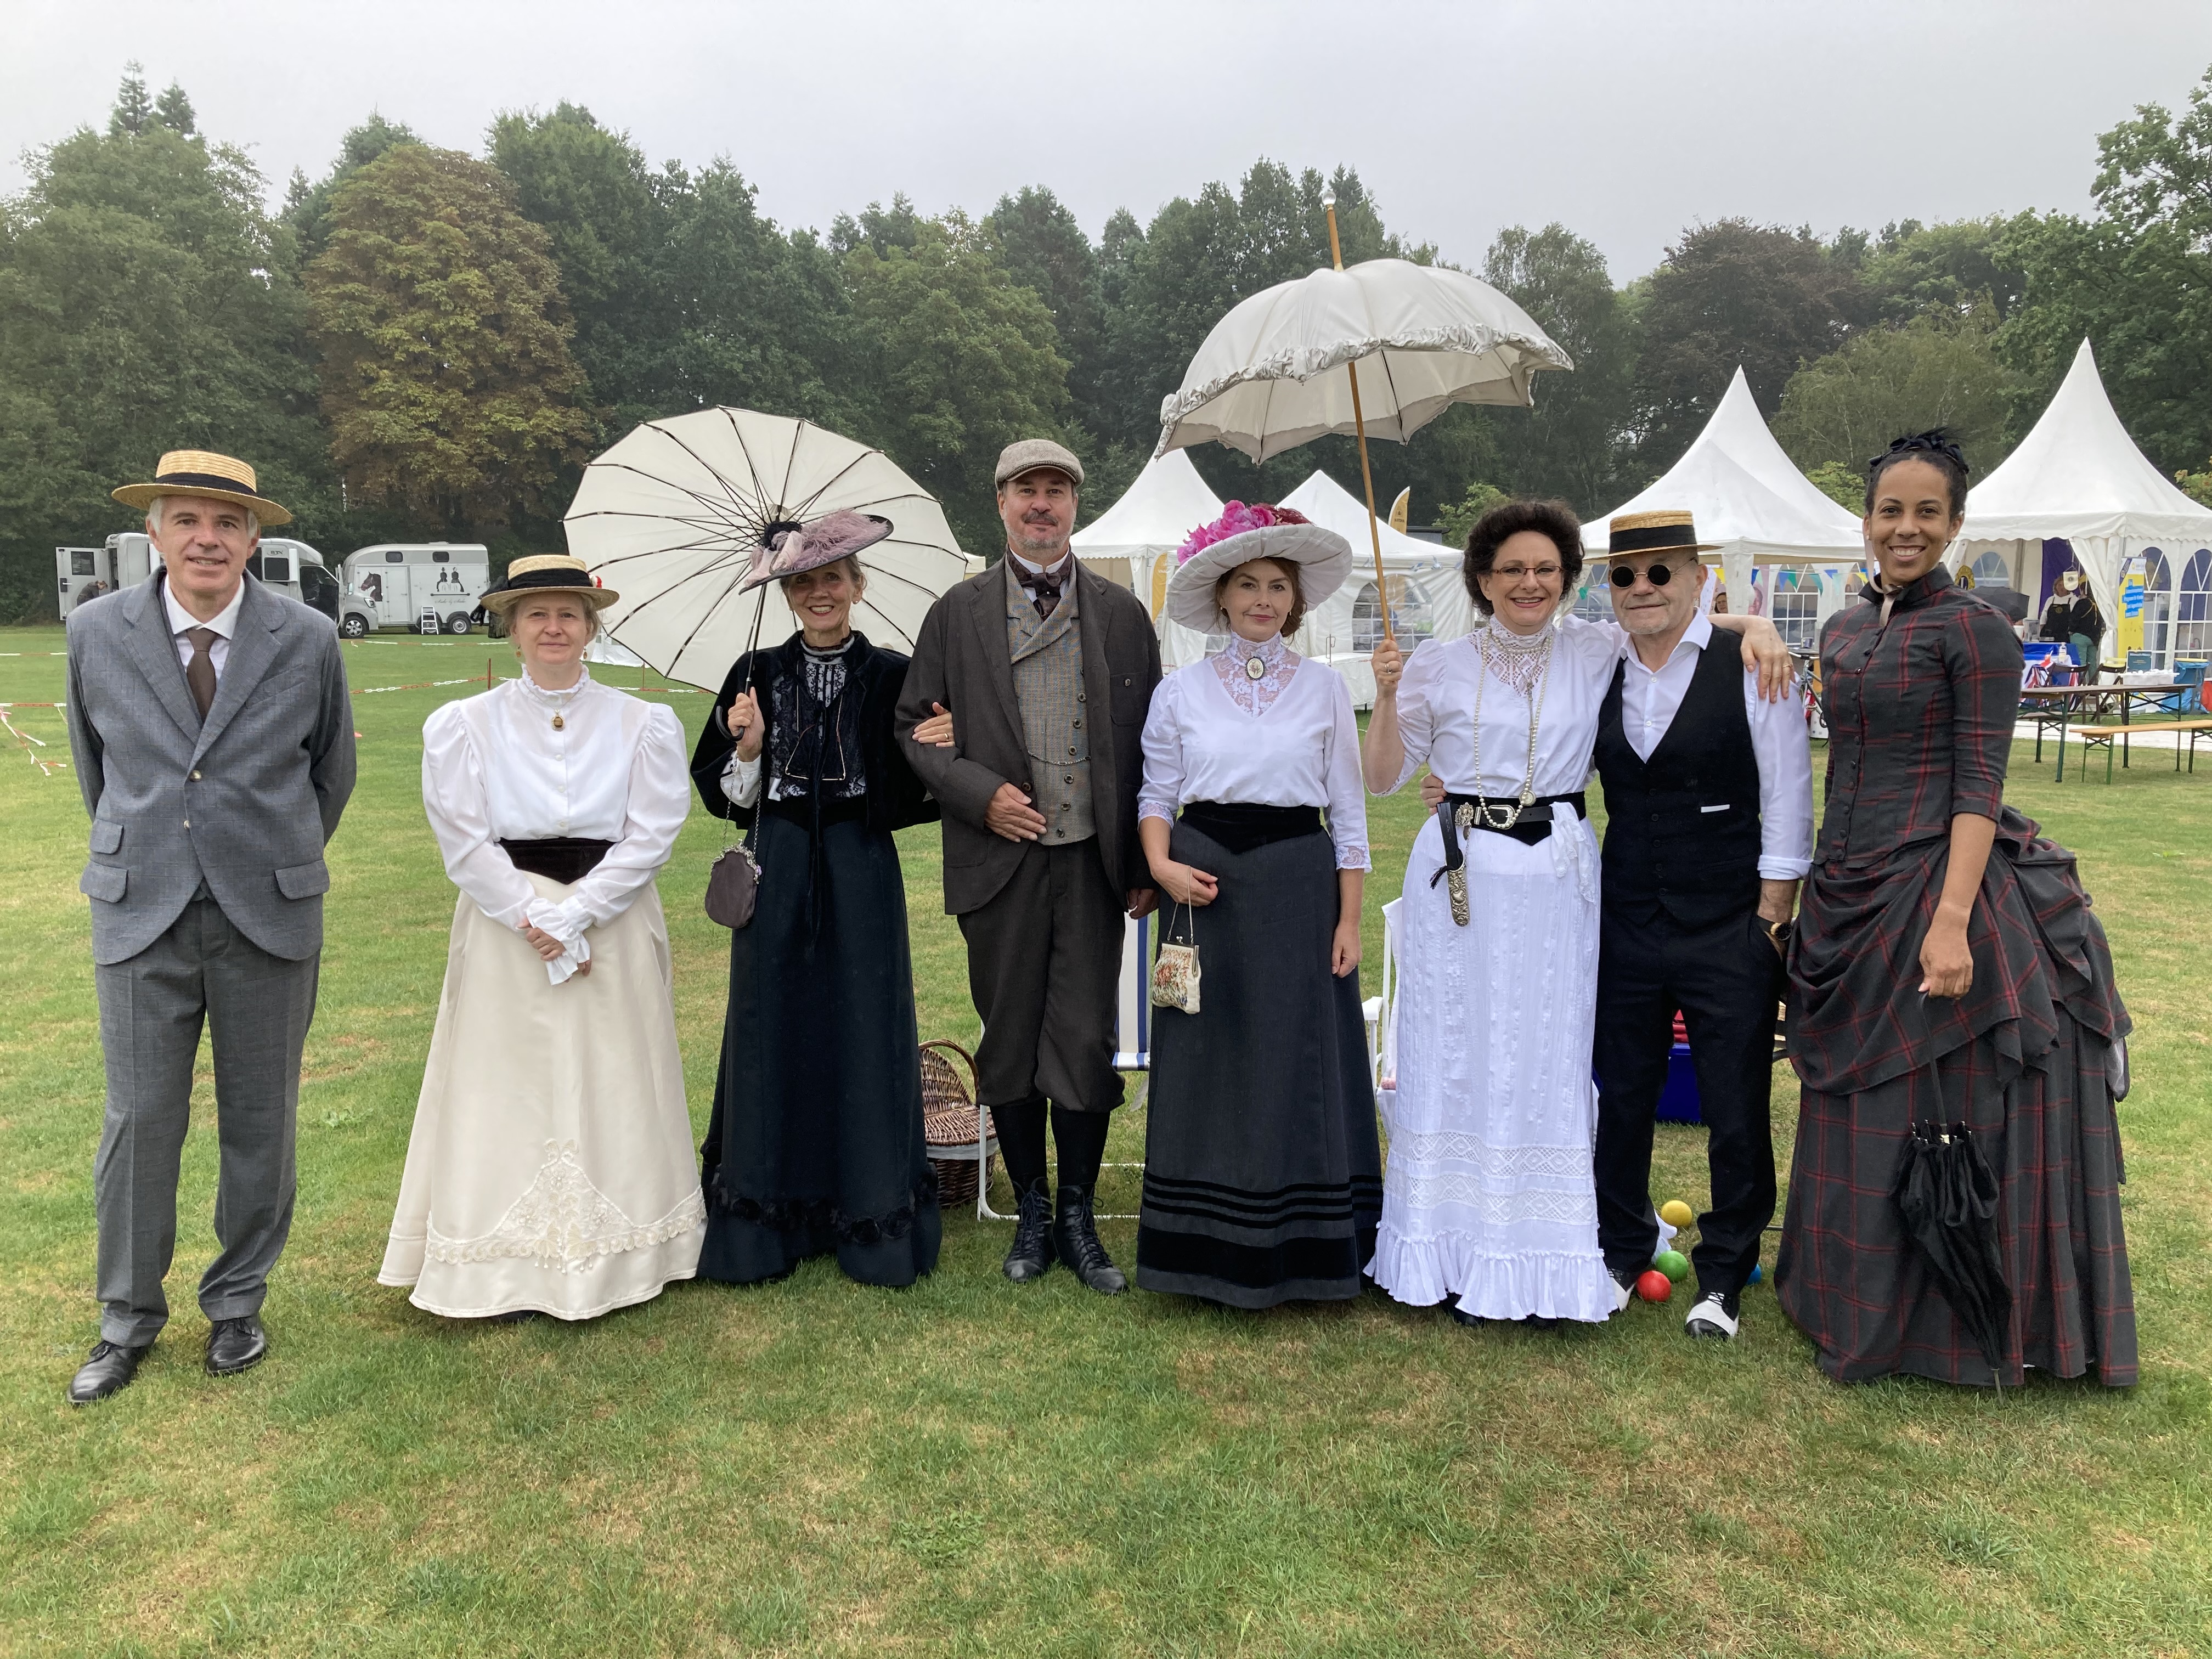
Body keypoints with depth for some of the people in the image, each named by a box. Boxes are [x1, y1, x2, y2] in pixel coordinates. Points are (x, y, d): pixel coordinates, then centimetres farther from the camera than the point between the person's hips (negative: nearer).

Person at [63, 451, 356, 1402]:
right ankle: (129, 1315, 24)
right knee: (140, 1119, 5)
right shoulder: (96, 633, -2)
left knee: (260, 1120, 10)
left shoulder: (308, 641, -5)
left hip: (269, 915, 0)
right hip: (141, 916, 1)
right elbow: (93, 762, 15)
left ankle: (238, 1302, 28)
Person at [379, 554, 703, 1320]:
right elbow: (465, 842, -4)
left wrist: (569, 915, -13)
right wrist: (536, 925, -11)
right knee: (508, 1092, 1)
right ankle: (509, 1273, 10)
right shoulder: (464, 724, 2)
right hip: (505, 931, 0)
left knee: (610, 1091, 3)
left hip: (615, 927, 0)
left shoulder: (643, 724, 2)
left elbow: (649, 835, -5)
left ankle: (610, 1261, 14)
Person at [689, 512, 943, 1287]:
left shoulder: (892, 677, 3)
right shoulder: (757, 675, 6)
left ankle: (871, 1217, 16)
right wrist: (748, 746, -13)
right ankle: (767, 1218, 17)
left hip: (861, 872, -1)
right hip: (777, 870, 1)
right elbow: (723, 795, 5)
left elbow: (914, 794, 3)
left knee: (864, 1029, 2)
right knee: (771, 1030, 5)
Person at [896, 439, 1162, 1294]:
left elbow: (1149, 740, 8)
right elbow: (915, 728, 5)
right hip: (1001, 863, 0)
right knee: (1009, 1044, 8)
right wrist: (982, 794, -11)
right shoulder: (957, 613, 6)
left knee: (1085, 1044, 2)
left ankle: (1078, 1217, 18)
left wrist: (1148, 863, 4)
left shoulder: (1123, 614, 8)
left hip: (1094, 862, 0)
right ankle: (1031, 1214, 24)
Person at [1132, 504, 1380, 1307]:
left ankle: (1305, 1247, 17)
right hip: (1208, 890, 1)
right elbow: (1155, 796, 8)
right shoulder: (1180, 691, 5)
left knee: (1299, 1066, 4)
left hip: (1299, 887, 0)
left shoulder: (1325, 688, 4)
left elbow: (1349, 811, 4)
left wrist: (1349, 920, -1)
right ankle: (1209, 1250, 17)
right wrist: (1162, 866, -11)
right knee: (1208, 1067, 5)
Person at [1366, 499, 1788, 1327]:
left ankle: (1546, 1264, 16)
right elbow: (1383, 777, 5)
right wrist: (1387, 697, -10)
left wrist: (1756, 625, -9)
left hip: (1554, 882, 1)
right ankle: (1457, 1258, 16)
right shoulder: (1440, 665, 5)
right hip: (1458, 875, 0)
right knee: (1456, 1058, 4)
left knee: (1550, 1062, 4)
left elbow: (1683, 616, 11)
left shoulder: (1595, 652, 6)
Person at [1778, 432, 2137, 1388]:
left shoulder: (1973, 631, -7)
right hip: (1847, 893, 7)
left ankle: (1946, 1328, 20)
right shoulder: (1842, 631, 12)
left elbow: (1978, 788, -14)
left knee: (1939, 1117, 3)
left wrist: (1951, 921, -22)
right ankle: (1858, 1305, 31)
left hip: (1933, 887, -6)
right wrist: (1818, 892, 14)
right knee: (1855, 1117, 15)